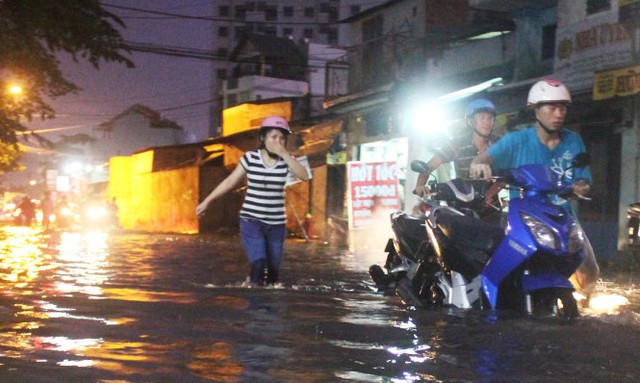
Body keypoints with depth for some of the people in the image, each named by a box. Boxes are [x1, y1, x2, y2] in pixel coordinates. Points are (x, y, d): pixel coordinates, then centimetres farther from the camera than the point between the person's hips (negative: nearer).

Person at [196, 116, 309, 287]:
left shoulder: (286, 160, -1)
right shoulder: (250, 158, -4)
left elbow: (304, 176, -19)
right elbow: (230, 181, 3)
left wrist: (284, 154, -22)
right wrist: (207, 201, 4)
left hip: (277, 224, 2)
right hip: (251, 221, -2)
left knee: (273, 270, 7)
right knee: (258, 265, -18)